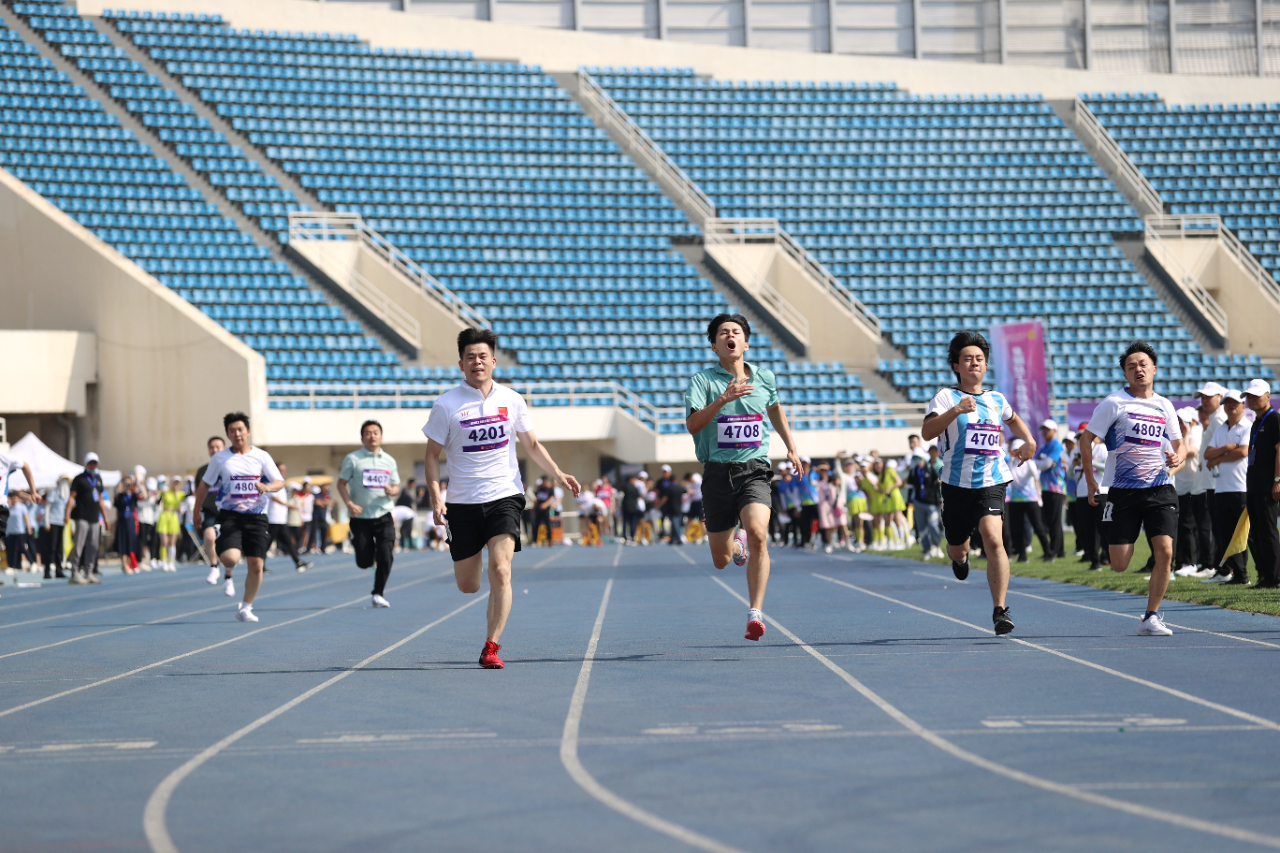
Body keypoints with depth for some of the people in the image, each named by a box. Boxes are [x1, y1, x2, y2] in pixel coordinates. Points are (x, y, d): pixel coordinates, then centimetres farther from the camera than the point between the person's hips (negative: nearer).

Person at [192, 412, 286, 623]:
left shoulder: (262, 457, 4)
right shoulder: (220, 459, 3)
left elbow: (280, 482, 3)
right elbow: (204, 485, 12)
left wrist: (267, 487, -19)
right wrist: (197, 511, 13)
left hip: (256, 516, 2)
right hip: (229, 516, -2)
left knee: (256, 564, -3)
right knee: (230, 558, -23)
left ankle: (246, 608, 15)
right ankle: (228, 574, 17)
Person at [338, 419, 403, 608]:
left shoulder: (389, 461, 10)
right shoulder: (353, 458, 0)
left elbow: (396, 487, 16)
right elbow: (342, 483, -1)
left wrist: (392, 491, -8)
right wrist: (349, 504, -16)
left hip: (384, 516, 2)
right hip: (361, 518, -2)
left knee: (385, 557, -11)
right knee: (364, 562, -4)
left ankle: (378, 594, 4)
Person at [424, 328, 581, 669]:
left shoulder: (512, 400, 3)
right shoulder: (446, 405, -4)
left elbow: (532, 445, 16)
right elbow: (432, 455, 1)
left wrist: (558, 474, 2)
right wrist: (436, 498, -11)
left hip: (504, 496, 0)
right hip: (463, 501, 0)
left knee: (500, 568, -20)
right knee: (468, 585, 4)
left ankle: (491, 647, -13)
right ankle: (496, 608, 43)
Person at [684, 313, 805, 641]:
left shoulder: (765, 378, 8)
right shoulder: (703, 380, -2)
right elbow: (692, 425, -16)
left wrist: (792, 449, 28)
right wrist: (722, 399, -29)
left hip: (754, 470, 0)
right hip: (718, 472, 0)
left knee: (758, 533, -28)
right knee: (721, 561, 8)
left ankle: (756, 613, -25)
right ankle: (737, 543, 47)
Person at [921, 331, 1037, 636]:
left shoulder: (997, 400, 12)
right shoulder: (946, 397, -3)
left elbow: (1013, 420, 37)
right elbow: (927, 432, -20)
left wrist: (1029, 440, 18)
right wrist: (956, 410, -34)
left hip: (992, 482, 1)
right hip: (957, 483, -1)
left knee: (993, 538, -22)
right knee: (958, 550, 13)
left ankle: (1000, 610, -21)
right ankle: (960, 555, 54)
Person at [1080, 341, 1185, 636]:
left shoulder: (1164, 406, 11)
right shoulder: (1114, 403, -2)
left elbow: (1179, 444, 21)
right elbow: (1086, 438, 1)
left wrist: (1178, 457, -3)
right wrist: (1091, 482, -4)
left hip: (1161, 490, 3)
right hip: (1123, 491, -3)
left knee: (1165, 553, -13)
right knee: (1119, 565, -6)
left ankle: (1151, 618, -1)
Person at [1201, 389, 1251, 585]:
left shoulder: (1247, 428, 1)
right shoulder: (1220, 430, 20)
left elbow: (1243, 452, -13)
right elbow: (1207, 454, 10)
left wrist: (1218, 459, -1)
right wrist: (1226, 448, -8)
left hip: (1242, 488, -6)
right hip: (1221, 488, 6)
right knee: (1225, 534, 4)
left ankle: (1241, 574, -5)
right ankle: (1224, 572, 6)